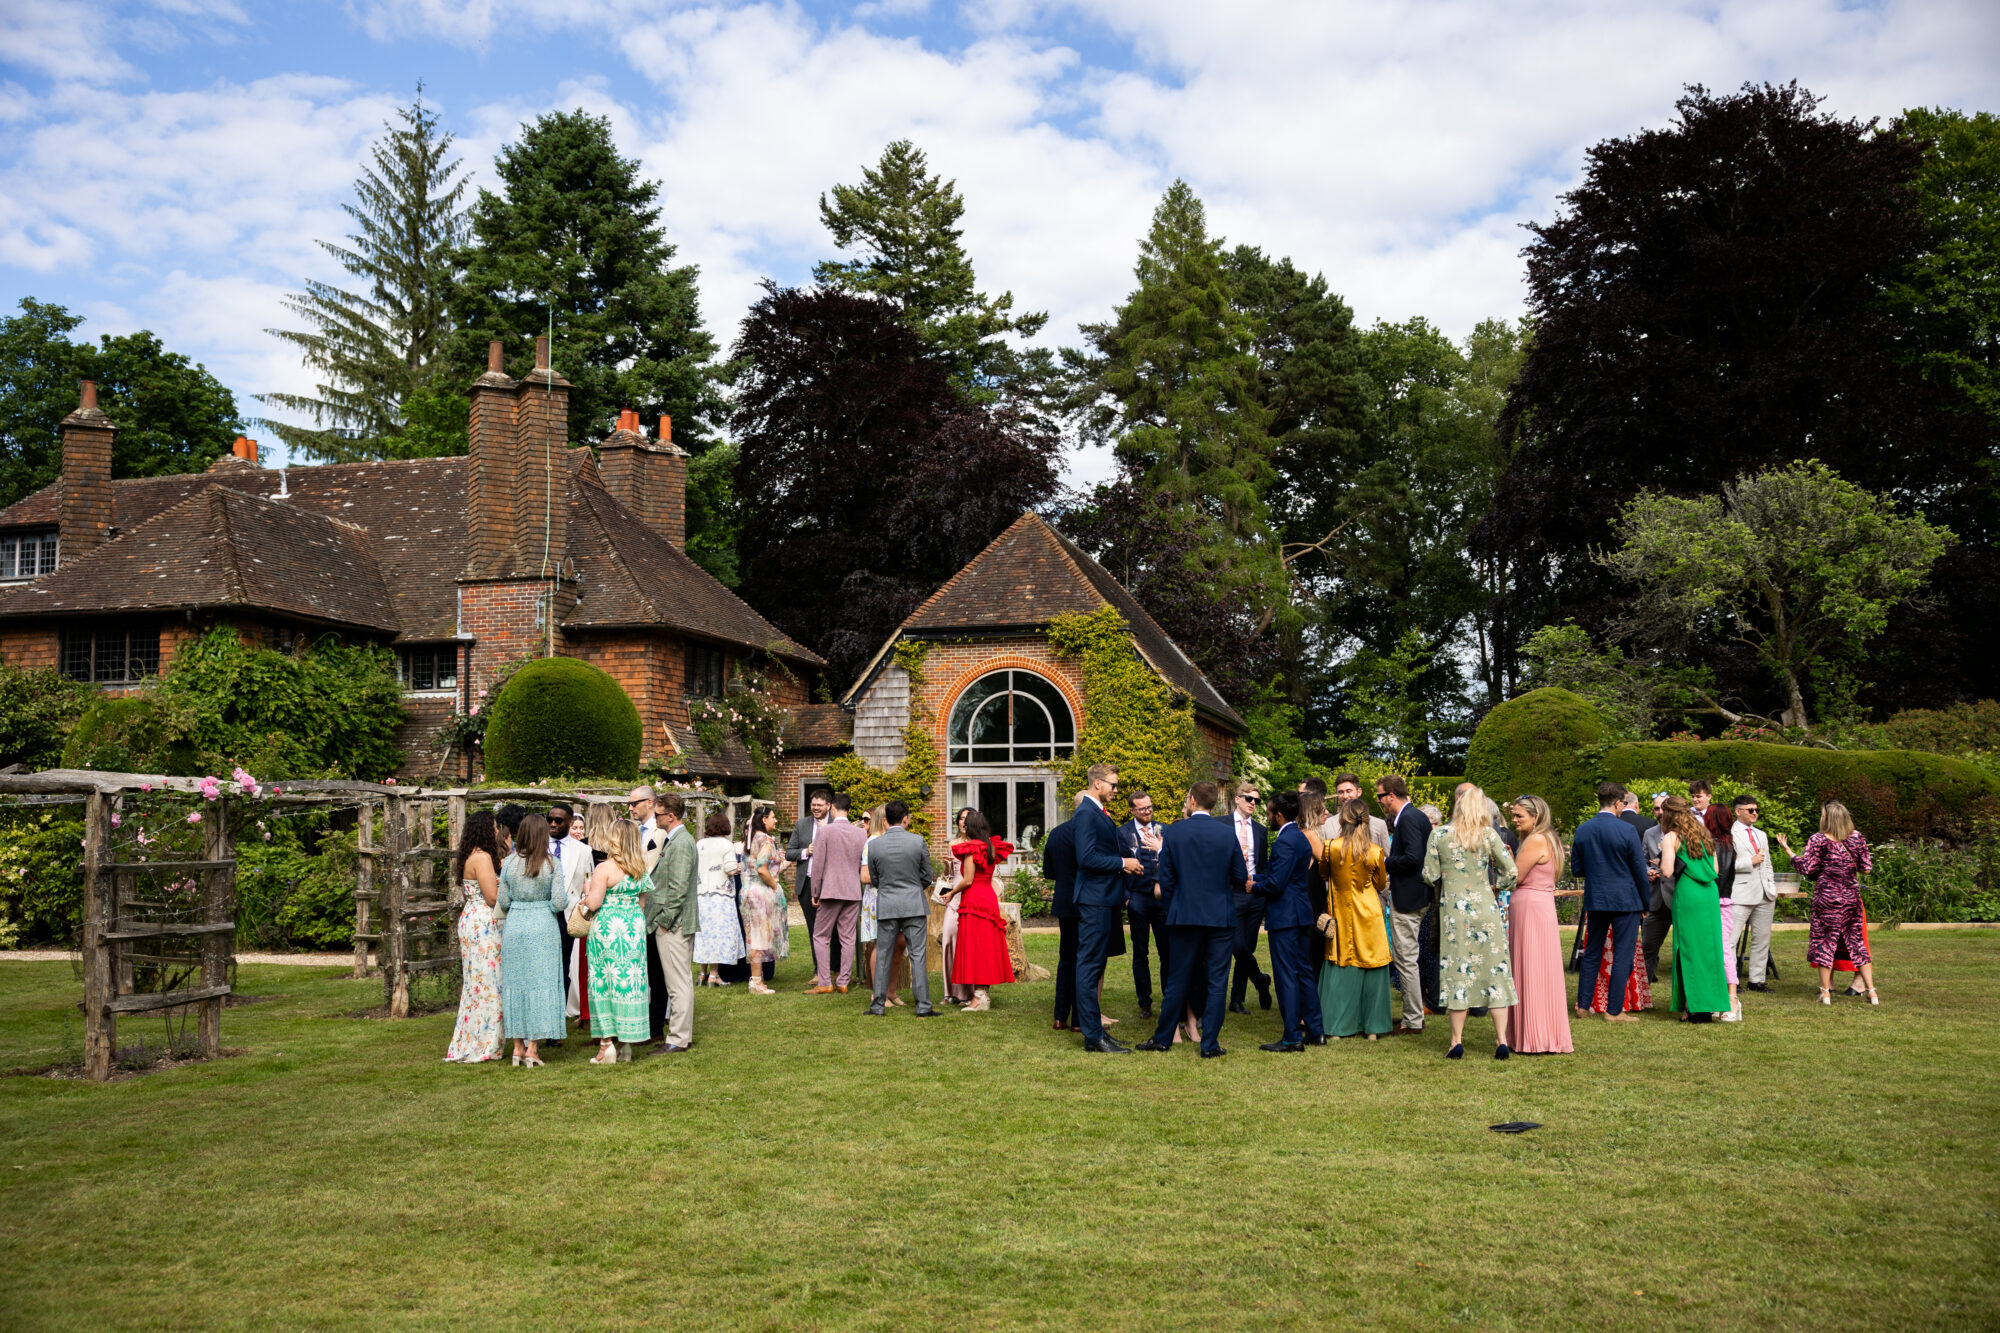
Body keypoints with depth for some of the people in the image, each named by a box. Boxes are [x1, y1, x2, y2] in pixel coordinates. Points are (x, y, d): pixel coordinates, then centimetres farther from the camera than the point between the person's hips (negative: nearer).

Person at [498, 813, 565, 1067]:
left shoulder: (510, 863, 0)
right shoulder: (551, 864, -7)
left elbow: (503, 902, 4)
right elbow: (559, 903, -11)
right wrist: (565, 892, 10)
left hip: (514, 926, 3)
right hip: (543, 927, -3)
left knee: (514, 981, 11)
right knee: (541, 982, 3)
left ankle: (518, 1046, 16)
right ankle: (533, 1048, 1)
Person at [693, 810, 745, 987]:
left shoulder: (699, 845, 7)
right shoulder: (726, 845, -8)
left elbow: (693, 868, 8)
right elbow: (731, 870, -14)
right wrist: (736, 866, 6)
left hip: (700, 894, 5)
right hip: (720, 895, -5)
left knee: (703, 931, 11)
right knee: (719, 932, -2)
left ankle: (703, 972, 15)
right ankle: (713, 974, -4)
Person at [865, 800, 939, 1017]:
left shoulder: (874, 845, -2)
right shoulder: (918, 842, -6)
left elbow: (874, 879, 9)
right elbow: (927, 877, 2)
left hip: (886, 905, 1)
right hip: (913, 905, -1)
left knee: (883, 955, 9)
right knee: (917, 955, 1)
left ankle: (879, 1004, 12)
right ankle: (923, 1006, 0)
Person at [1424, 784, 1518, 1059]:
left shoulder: (1440, 835, -3)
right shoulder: (1488, 835, -2)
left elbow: (1429, 875, -3)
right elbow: (1510, 872, -4)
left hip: (1453, 909, 0)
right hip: (1485, 907, 0)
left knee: (1456, 970, 5)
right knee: (1494, 969, 4)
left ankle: (1457, 1041, 7)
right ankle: (1501, 1040, 2)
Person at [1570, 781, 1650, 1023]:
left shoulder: (1582, 830, 1)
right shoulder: (1626, 830, -13)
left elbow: (1577, 867, 8)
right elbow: (1639, 870, -8)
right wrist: (1645, 902, 3)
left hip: (1594, 900, 5)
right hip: (1625, 900, -5)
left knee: (1592, 952, 15)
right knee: (1622, 955, 2)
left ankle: (1583, 1004, 18)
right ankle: (1614, 1011, 3)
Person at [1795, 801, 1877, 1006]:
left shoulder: (1818, 840, -10)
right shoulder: (1856, 837, 2)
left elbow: (1806, 868, -11)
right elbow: (1866, 867, 5)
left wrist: (1790, 853, 2)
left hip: (1827, 896, -4)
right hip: (1852, 896, 4)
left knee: (1824, 940, 4)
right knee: (1856, 941, 10)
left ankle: (1825, 992, 4)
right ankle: (1871, 991, 8)